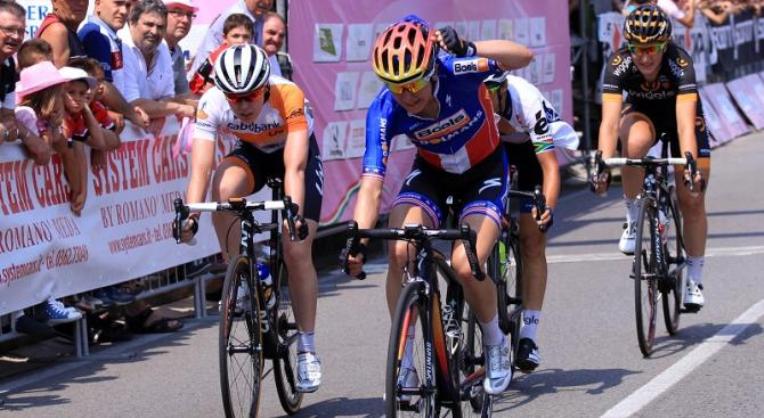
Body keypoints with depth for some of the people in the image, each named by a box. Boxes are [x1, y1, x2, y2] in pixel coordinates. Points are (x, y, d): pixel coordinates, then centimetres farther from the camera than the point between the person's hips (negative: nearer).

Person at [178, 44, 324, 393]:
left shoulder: (288, 97, -37)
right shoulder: (212, 104, -31)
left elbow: (294, 166, -44)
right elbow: (200, 168, -37)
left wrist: (295, 214, -58)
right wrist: (191, 215, -52)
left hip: (299, 153, -2)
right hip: (252, 153, 2)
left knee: (297, 250, -10)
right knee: (224, 188, -33)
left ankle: (307, 348, 5)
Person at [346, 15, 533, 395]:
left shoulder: (456, 71, -31)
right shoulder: (384, 111, -26)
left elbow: (524, 56, -31)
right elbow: (371, 186, -29)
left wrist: (469, 49, -44)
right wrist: (357, 239, -44)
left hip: (484, 171, -2)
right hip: (432, 173, 2)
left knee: (465, 264, -22)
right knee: (399, 253, -23)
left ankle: (496, 344, 8)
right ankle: (403, 363, -8)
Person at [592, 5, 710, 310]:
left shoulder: (680, 63, -37)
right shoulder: (619, 65, -32)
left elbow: (685, 123, -46)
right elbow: (610, 121, -40)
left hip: (680, 111, -1)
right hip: (642, 113, 1)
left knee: (692, 201, -6)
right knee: (635, 142, -37)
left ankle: (694, 279, 13)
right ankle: (633, 217, -15)